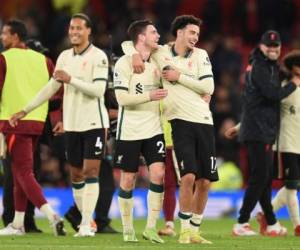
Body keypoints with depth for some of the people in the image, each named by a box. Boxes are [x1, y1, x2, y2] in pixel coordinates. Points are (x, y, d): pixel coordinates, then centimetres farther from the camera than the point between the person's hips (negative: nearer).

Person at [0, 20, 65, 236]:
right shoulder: (42, 59, 11)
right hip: (37, 121, 6)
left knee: (24, 173, -6)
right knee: (20, 171, 16)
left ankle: (51, 215, -24)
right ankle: (17, 224, 19)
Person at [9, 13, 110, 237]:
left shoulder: (98, 57, -8)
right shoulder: (64, 57, 10)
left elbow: (98, 90, -18)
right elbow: (51, 88, 17)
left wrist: (71, 79, -25)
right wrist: (25, 111, 16)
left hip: (94, 122, -6)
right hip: (72, 124, 6)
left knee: (90, 171, -11)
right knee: (76, 174, 7)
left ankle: (86, 224, -14)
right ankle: (85, 219, 16)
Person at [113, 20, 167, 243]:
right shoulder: (124, 63, -8)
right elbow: (122, 98, -15)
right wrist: (149, 96, -23)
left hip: (153, 129, 4)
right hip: (129, 130, -4)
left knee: (158, 173, -10)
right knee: (128, 179, 3)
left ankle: (151, 228, -2)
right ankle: (128, 229, 15)